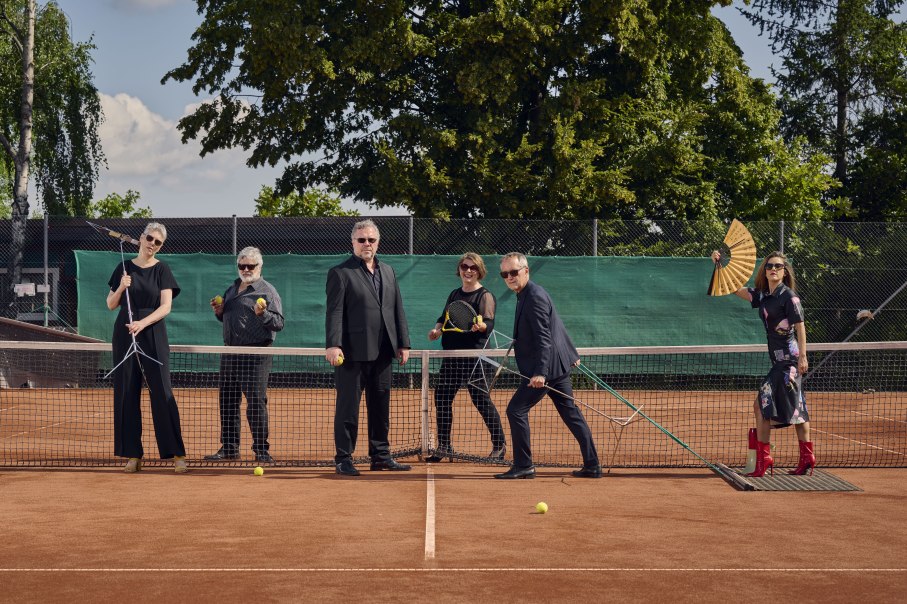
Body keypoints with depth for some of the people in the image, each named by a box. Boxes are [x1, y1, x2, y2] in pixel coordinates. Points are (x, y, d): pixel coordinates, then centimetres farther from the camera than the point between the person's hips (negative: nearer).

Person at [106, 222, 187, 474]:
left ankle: (177, 455, -5)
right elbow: (111, 305, 11)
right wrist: (121, 288, -8)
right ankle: (133, 455, 8)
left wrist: (142, 323, -20)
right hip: (124, 337, 3)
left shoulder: (162, 270, 2)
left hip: (153, 337, -3)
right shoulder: (124, 268, 8)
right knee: (126, 394, 2)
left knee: (162, 394, -7)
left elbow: (166, 306, -6)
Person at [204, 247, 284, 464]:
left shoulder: (267, 291, -3)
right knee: (227, 402, 10)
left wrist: (263, 314, -25)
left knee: (256, 401, -8)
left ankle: (261, 450, -2)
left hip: (255, 356, -7)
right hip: (230, 353, 7)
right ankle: (229, 448, 18)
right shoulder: (232, 289, 18)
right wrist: (219, 312, 8)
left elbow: (279, 323, -9)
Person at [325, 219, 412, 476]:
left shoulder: (388, 271, 17)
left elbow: (398, 309, 17)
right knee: (348, 407, 0)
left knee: (381, 407, 12)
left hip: (382, 353, 6)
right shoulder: (340, 273, -3)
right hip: (353, 353, -6)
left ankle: (380, 456, 21)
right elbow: (334, 312, -10)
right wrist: (333, 345, -19)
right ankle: (343, 459, 7)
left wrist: (403, 343, 12)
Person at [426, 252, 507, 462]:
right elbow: (443, 318, 22)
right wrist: (437, 330, 2)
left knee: (481, 400, -4)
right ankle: (444, 447, 16)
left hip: (474, 357, -7)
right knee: (442, 398, 6)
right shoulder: (454, 294, 16)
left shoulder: (485, 296, -5)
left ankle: (499, 445, 11)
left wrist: (481, 326, -39)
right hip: (451, 356, 7)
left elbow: (489, 323, -17)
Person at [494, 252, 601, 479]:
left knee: (516, 410, -9)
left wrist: (540, 373, -30)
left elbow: (544, 338, -24)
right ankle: (592, 466, 15)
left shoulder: (535, 297, -18)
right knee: (570, 413, 12)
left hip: (548, 367, -11)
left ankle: (523, 466, -4)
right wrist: (571, 354, 33)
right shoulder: (527, 295, 13)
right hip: (558, 366, 11)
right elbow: (557, 326, 23)